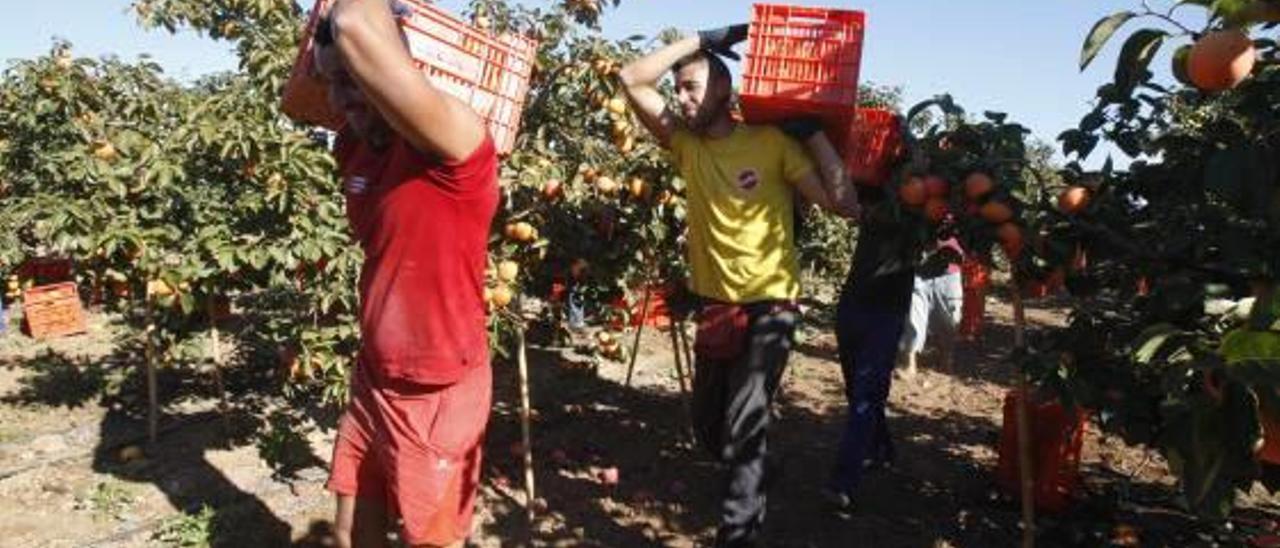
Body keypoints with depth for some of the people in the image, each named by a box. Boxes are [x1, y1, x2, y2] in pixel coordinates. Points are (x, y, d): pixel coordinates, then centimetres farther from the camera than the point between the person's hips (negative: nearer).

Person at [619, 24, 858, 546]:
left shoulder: (773, 143, -9)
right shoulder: (686, 143, 0)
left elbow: (845, 204, -12)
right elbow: (632, 79, -7)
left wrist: (815, 134, -13)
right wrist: (702, 39, -6)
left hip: (769, 305, -5)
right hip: (714, 304, 5)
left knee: (742, 430, -11)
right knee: (708, 427, 18)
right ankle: (749, 479, 48)